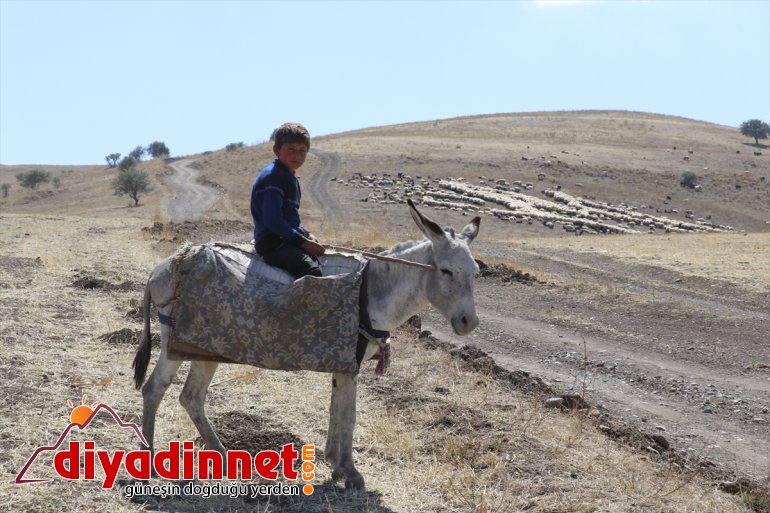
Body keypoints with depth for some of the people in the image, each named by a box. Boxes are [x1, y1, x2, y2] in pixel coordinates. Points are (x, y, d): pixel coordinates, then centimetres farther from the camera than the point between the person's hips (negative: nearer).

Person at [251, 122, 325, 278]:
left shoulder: (291, 177, 19)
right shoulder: (273, 177, -12)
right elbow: (272, 220, -21)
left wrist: (306, 235, 7)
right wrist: (303, 242, -18)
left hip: (288, 240, 10)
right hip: (273, 244, -10)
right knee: (312, 270, -29)